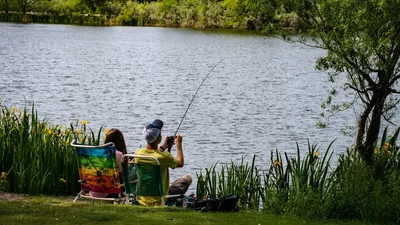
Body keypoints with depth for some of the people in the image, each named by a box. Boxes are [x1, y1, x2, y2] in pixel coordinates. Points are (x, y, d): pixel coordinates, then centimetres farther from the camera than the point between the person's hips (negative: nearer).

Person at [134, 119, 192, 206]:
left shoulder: (137, 153, -11)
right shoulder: (163, 157, -26)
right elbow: (180, 163, -2)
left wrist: (163, 147, 24)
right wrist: (179, 144, 12)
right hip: (159, 201, -5)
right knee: (188, 178, 14)